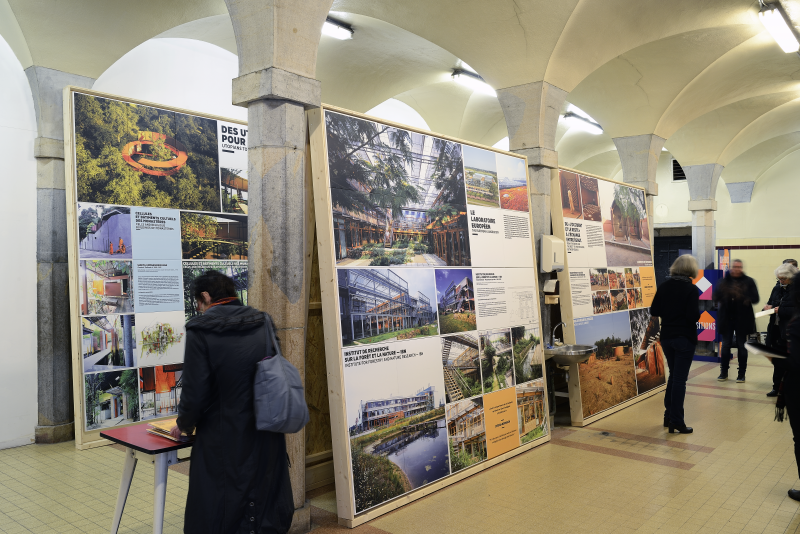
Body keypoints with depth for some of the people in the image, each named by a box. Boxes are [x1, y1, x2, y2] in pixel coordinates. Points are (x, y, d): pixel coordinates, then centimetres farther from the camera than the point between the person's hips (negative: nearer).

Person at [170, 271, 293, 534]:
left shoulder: (201, 330, -13)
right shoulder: (262, 324, 1)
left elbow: (195, 391, -14)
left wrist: (184, 425, 7)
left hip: (225, 443, -4)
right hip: (268, 440, 5)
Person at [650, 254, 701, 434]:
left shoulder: (664, 286, 1)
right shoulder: (691, 289, -13)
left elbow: (654, 311, 3)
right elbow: (693, 316, -19)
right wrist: (698, 312, 1)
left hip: (666, 337, 5)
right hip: (685, 338, -5)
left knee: (673, 375, 20)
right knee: (680, 379, 1)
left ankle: (669, 416, 24)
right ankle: (676, 422, 5)